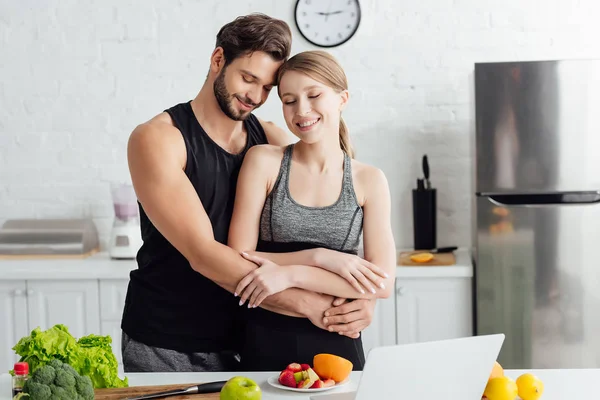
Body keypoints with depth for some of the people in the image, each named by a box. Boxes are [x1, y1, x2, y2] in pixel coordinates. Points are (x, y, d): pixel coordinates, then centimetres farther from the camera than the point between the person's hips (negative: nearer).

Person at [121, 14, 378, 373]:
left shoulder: (272, 141, 1)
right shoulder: (158, 139, -14)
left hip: (239, 342, 4)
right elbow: (201, 253, -23)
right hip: (164, 348, -4)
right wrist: (305, 303, -28)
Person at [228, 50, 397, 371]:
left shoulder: (368, 181, -1)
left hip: (336, 344, 1)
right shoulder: (263, 161, -3)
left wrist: (291, 273, -20)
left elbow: (382, 284, -10)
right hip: (265, 344, 0)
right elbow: (238, 260, -8)